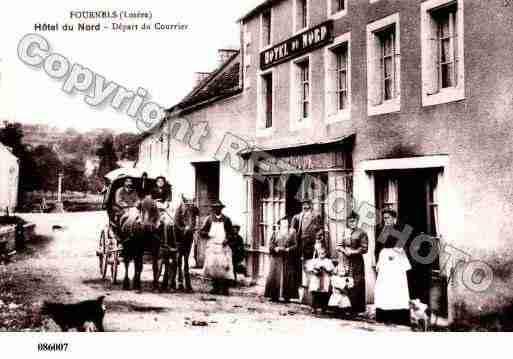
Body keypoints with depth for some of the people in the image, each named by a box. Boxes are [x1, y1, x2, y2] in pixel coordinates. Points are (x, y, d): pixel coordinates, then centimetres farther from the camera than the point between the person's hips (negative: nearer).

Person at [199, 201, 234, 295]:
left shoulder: (226, 220, 11)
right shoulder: (209, 219, 12)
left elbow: (231, 233, 14)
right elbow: (201, 231, 10)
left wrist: (227, 239, -5)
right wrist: (207, 234, -10)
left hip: (223, 246, -1)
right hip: (212, 245, 1)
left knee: (224, 266, -11)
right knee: (211, 265, -5)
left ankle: (224, 288, -8)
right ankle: (215, 287, 5)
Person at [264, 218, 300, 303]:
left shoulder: (292, 233, 7)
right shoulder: (276, 233, 13)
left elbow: (295, 245, 1)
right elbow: (271, 244, 8)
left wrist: (288, 249, -14)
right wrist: (275, 248, -11)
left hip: (288, 258, -1)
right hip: (277, 258, 1)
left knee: (287, 277, -4)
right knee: (275, 276, -3)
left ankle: (286, 296, 0)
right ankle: (275, 296, 1)